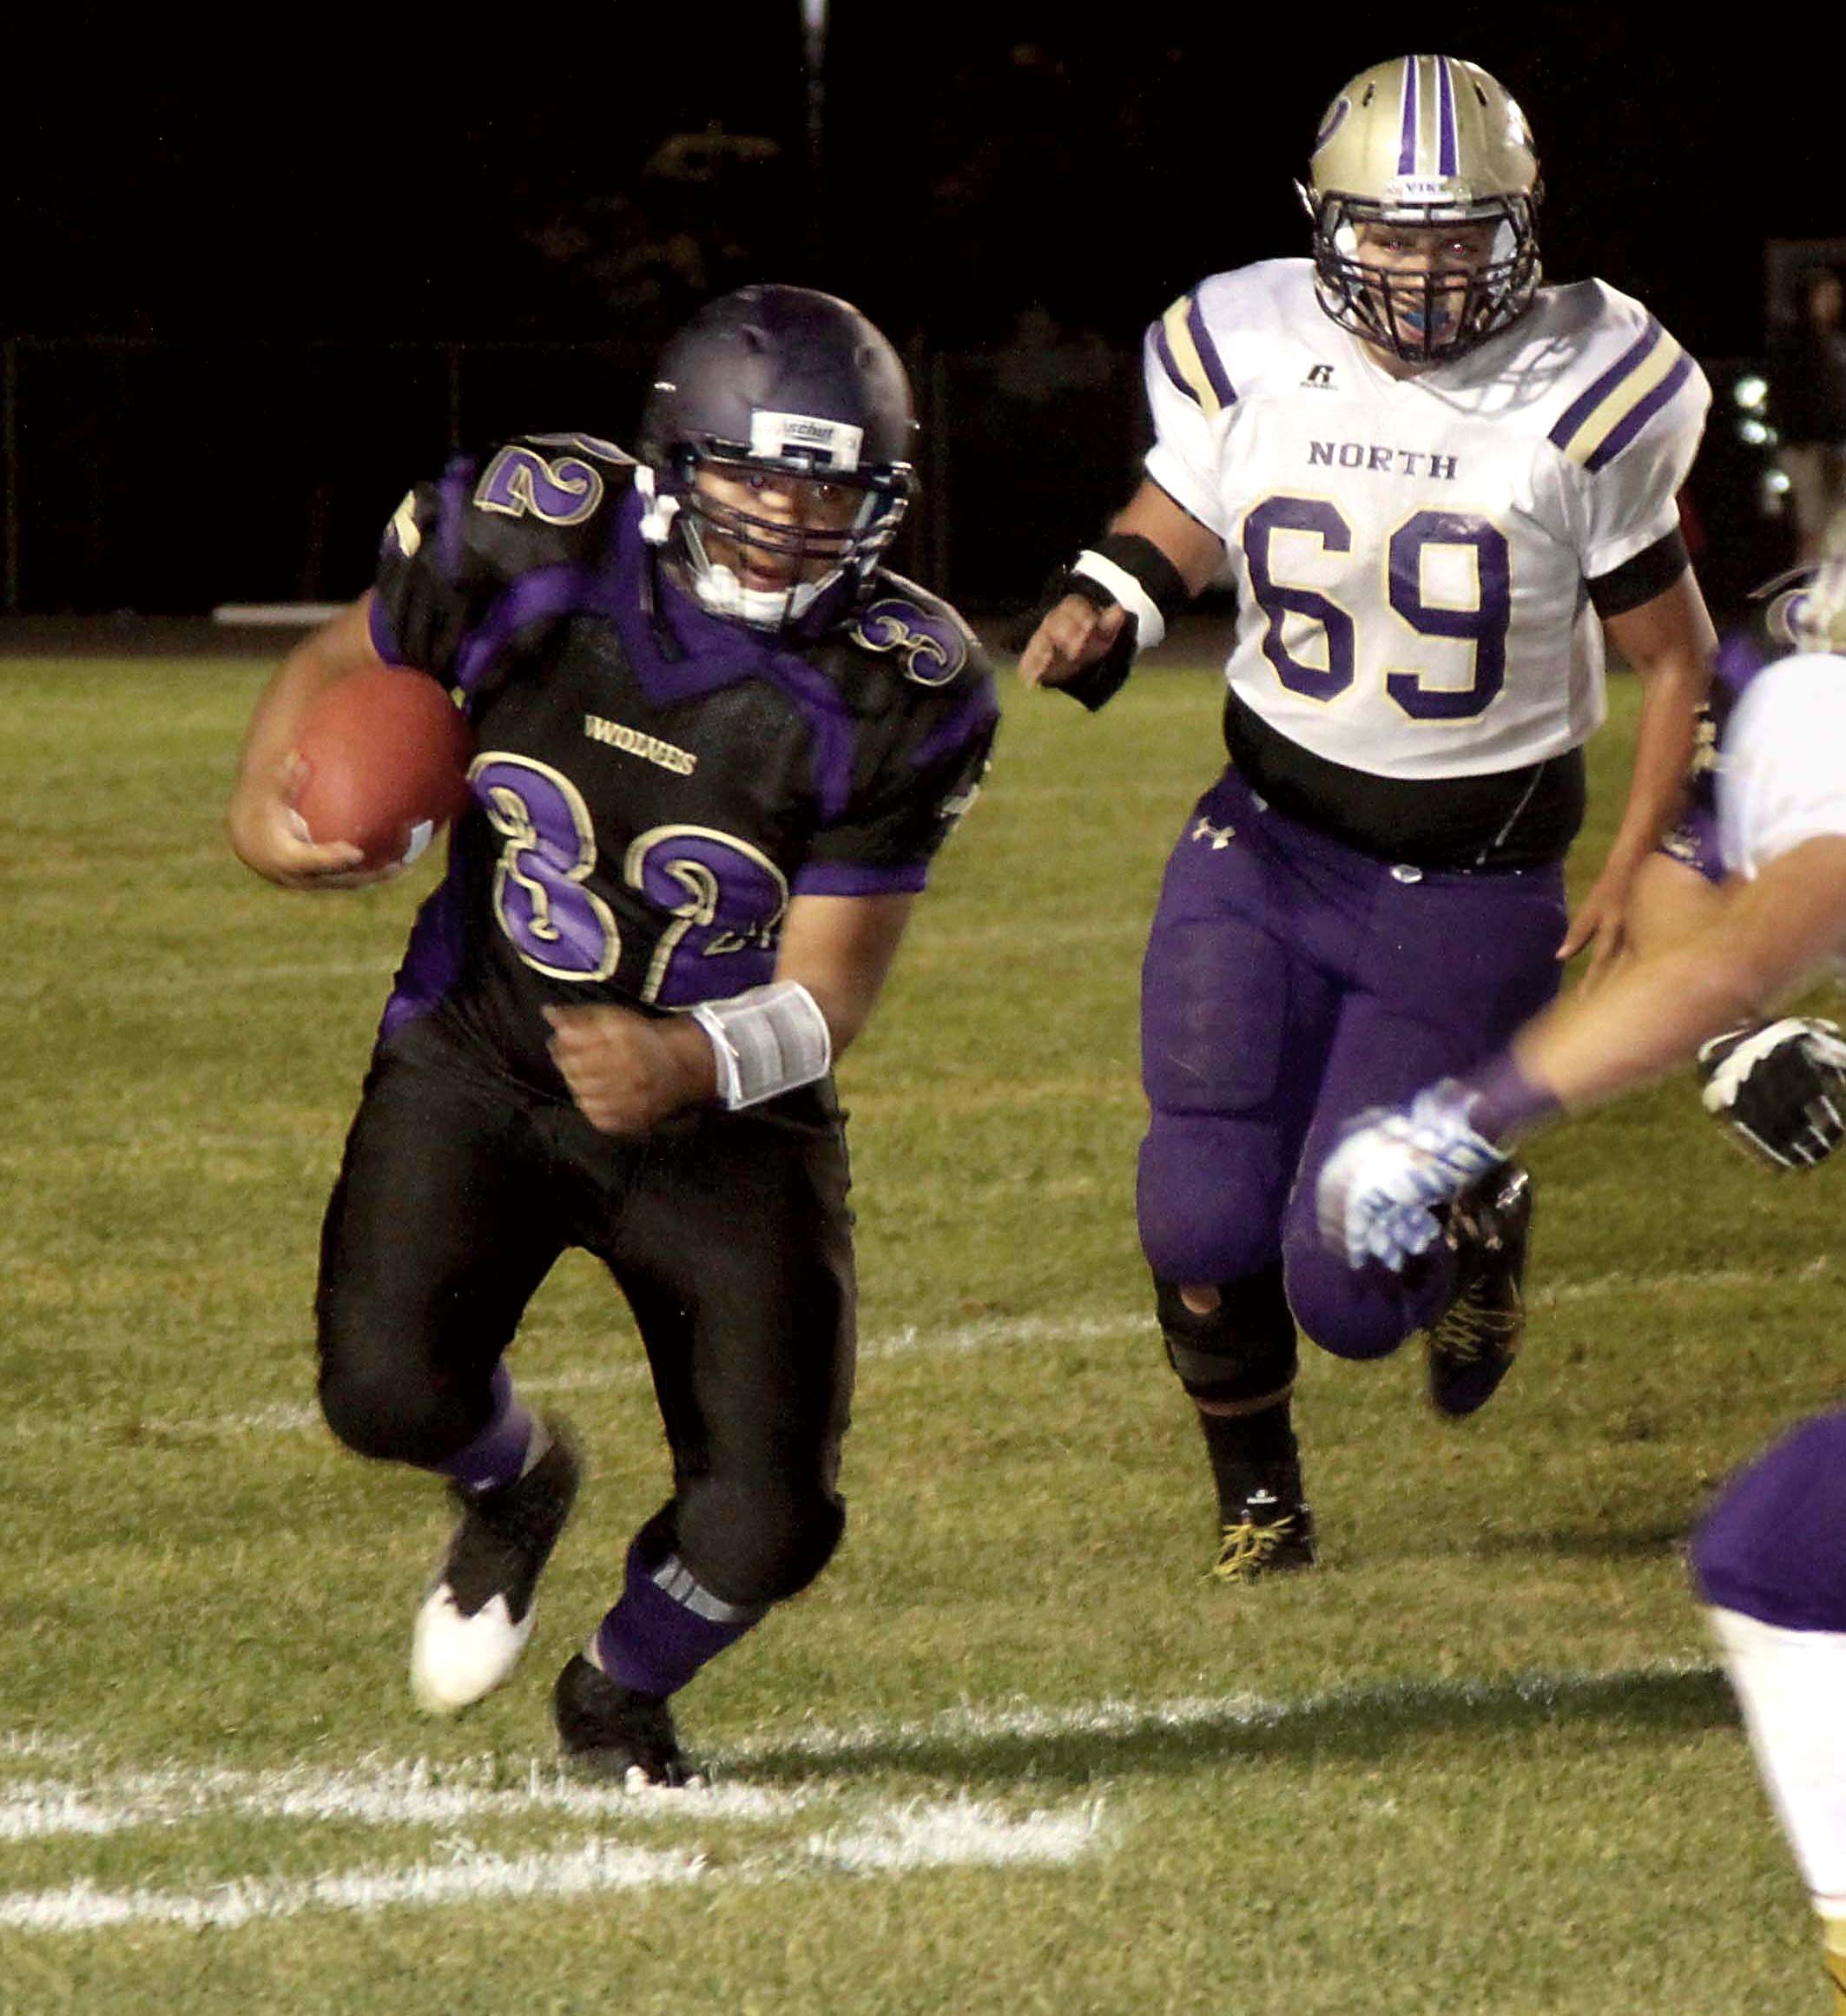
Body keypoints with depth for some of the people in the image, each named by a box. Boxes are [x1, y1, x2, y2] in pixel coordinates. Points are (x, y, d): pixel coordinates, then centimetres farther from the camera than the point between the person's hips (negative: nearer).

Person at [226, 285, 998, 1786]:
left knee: (771, 1521, -9)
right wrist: (268, 802, -17)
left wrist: (693, 1065, -37)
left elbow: (828, 989, -15)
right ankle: (518, 1488, 16)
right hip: (479, 1057, 0)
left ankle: (621, 1696, 30)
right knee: (390, 1388, -26)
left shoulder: (891, 696, -16)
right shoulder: (536, 547, -14)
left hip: (722, 1108, 0)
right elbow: (340, 665, 5)